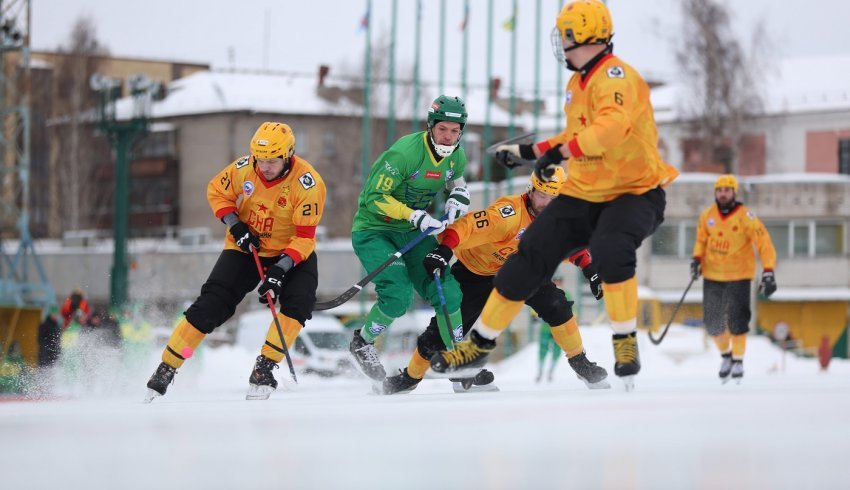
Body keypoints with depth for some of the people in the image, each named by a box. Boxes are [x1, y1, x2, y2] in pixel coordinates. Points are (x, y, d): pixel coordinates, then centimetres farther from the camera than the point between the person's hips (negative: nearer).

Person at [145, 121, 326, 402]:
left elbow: (304, 238, -23)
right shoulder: (244, 169, -15)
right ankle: (166, 369, -1)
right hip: (245, 249, 1)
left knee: (298, 302, -28)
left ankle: (264, 368, -18)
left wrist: (280, 269, -35)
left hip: (290, 253, -1)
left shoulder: (307, 184, -24)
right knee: (209, 306, -10)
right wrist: (235, 225, -12)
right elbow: (216, 192, 3)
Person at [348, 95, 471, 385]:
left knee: (447, 292, -5)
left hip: (414, 233, 6)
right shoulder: (405, 152, -26)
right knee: (398, 294, -24)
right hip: (374, 230, -6)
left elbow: (457, 183, 19)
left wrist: (458, 198, -5)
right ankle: (362, 343, 4)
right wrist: (416, 217, -31)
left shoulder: (456, 156, -4)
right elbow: (375, 197, -24)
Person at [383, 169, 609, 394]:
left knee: (555, 303, -17)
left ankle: (578, 361, 1)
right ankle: (410, 377, 16)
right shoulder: (511, 213, -37)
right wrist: (444, 249, -63)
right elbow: (469, 225, -49)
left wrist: (592, 272, -5)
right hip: (475, 271, -5)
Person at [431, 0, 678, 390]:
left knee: (610, 249, -37)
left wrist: (560, 153, -39)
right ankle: (480, 343, 14)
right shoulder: (577, 83, 10)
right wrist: (527, 151, 22)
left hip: (634, 192, -8)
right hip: (584, 194, 8)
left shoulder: (615, 76, -19)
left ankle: (625, 342, -20)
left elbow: (612, 127, -38)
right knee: (530, 258, 1)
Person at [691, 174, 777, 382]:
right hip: (712, 275, 4)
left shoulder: (745, 217, -14)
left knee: (737, 320, -10)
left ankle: (738, 360, 11)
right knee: (713, 323, 3)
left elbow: (763, 243, -17)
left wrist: (768, 272, -26)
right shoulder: (707, 215, -1)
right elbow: (701, 238, 16)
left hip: (739, 275, -4)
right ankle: (725, 355, 29)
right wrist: (697, 258, -1)